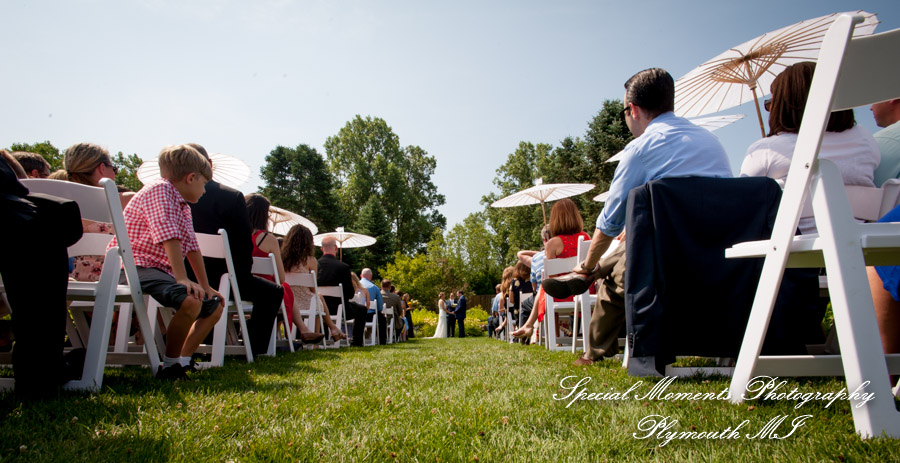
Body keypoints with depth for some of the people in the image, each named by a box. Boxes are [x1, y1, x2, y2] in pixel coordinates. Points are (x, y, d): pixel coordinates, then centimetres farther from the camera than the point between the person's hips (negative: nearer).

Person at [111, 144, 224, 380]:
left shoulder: (183, 207, 19)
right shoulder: (159, 190, -11)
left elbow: (192, 246, 20)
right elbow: (168, 236, -24)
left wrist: (206, 286, 18)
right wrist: (182, 279, -32)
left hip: (161, 270, 11)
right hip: (135, 267, -10)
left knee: (215, 306, 11)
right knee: (190, 301, -33)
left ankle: (183, 361, 10)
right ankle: (169, 367, -15)